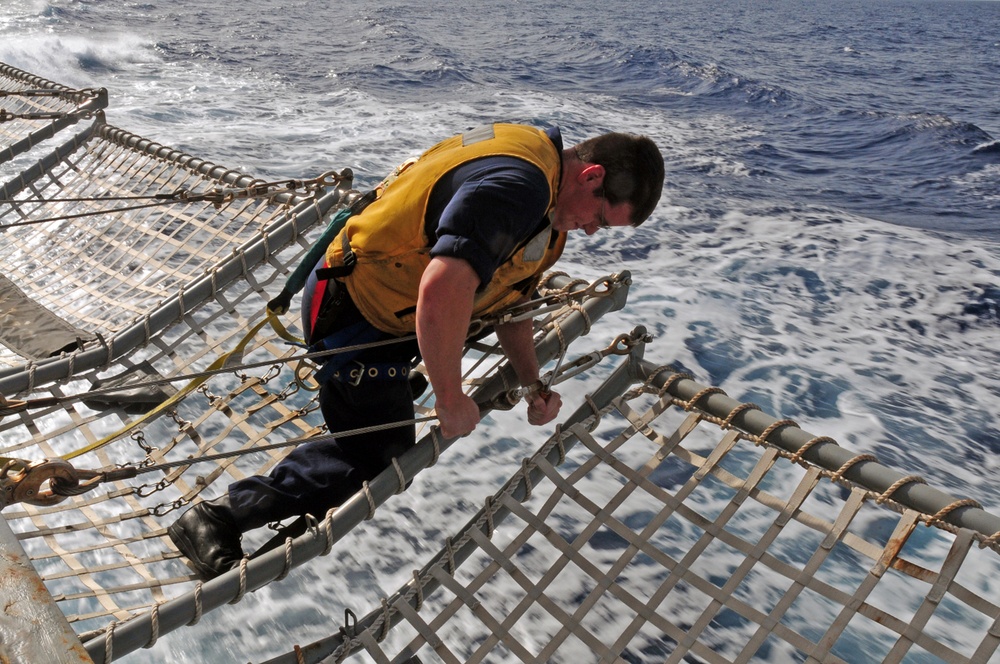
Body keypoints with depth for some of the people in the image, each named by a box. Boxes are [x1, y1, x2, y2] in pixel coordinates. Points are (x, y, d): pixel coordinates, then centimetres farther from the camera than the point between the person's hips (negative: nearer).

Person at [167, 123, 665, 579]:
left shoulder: (547, 198, 4)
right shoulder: (515, 186, -30)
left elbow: (511, 296, 12)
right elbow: (442, 290, -43)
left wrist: (532, 383, 3)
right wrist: (450, 399, -31)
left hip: (390, 294, 10)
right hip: (353, 311, -10)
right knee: (375, 456, -4)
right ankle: (214, 520, 1)